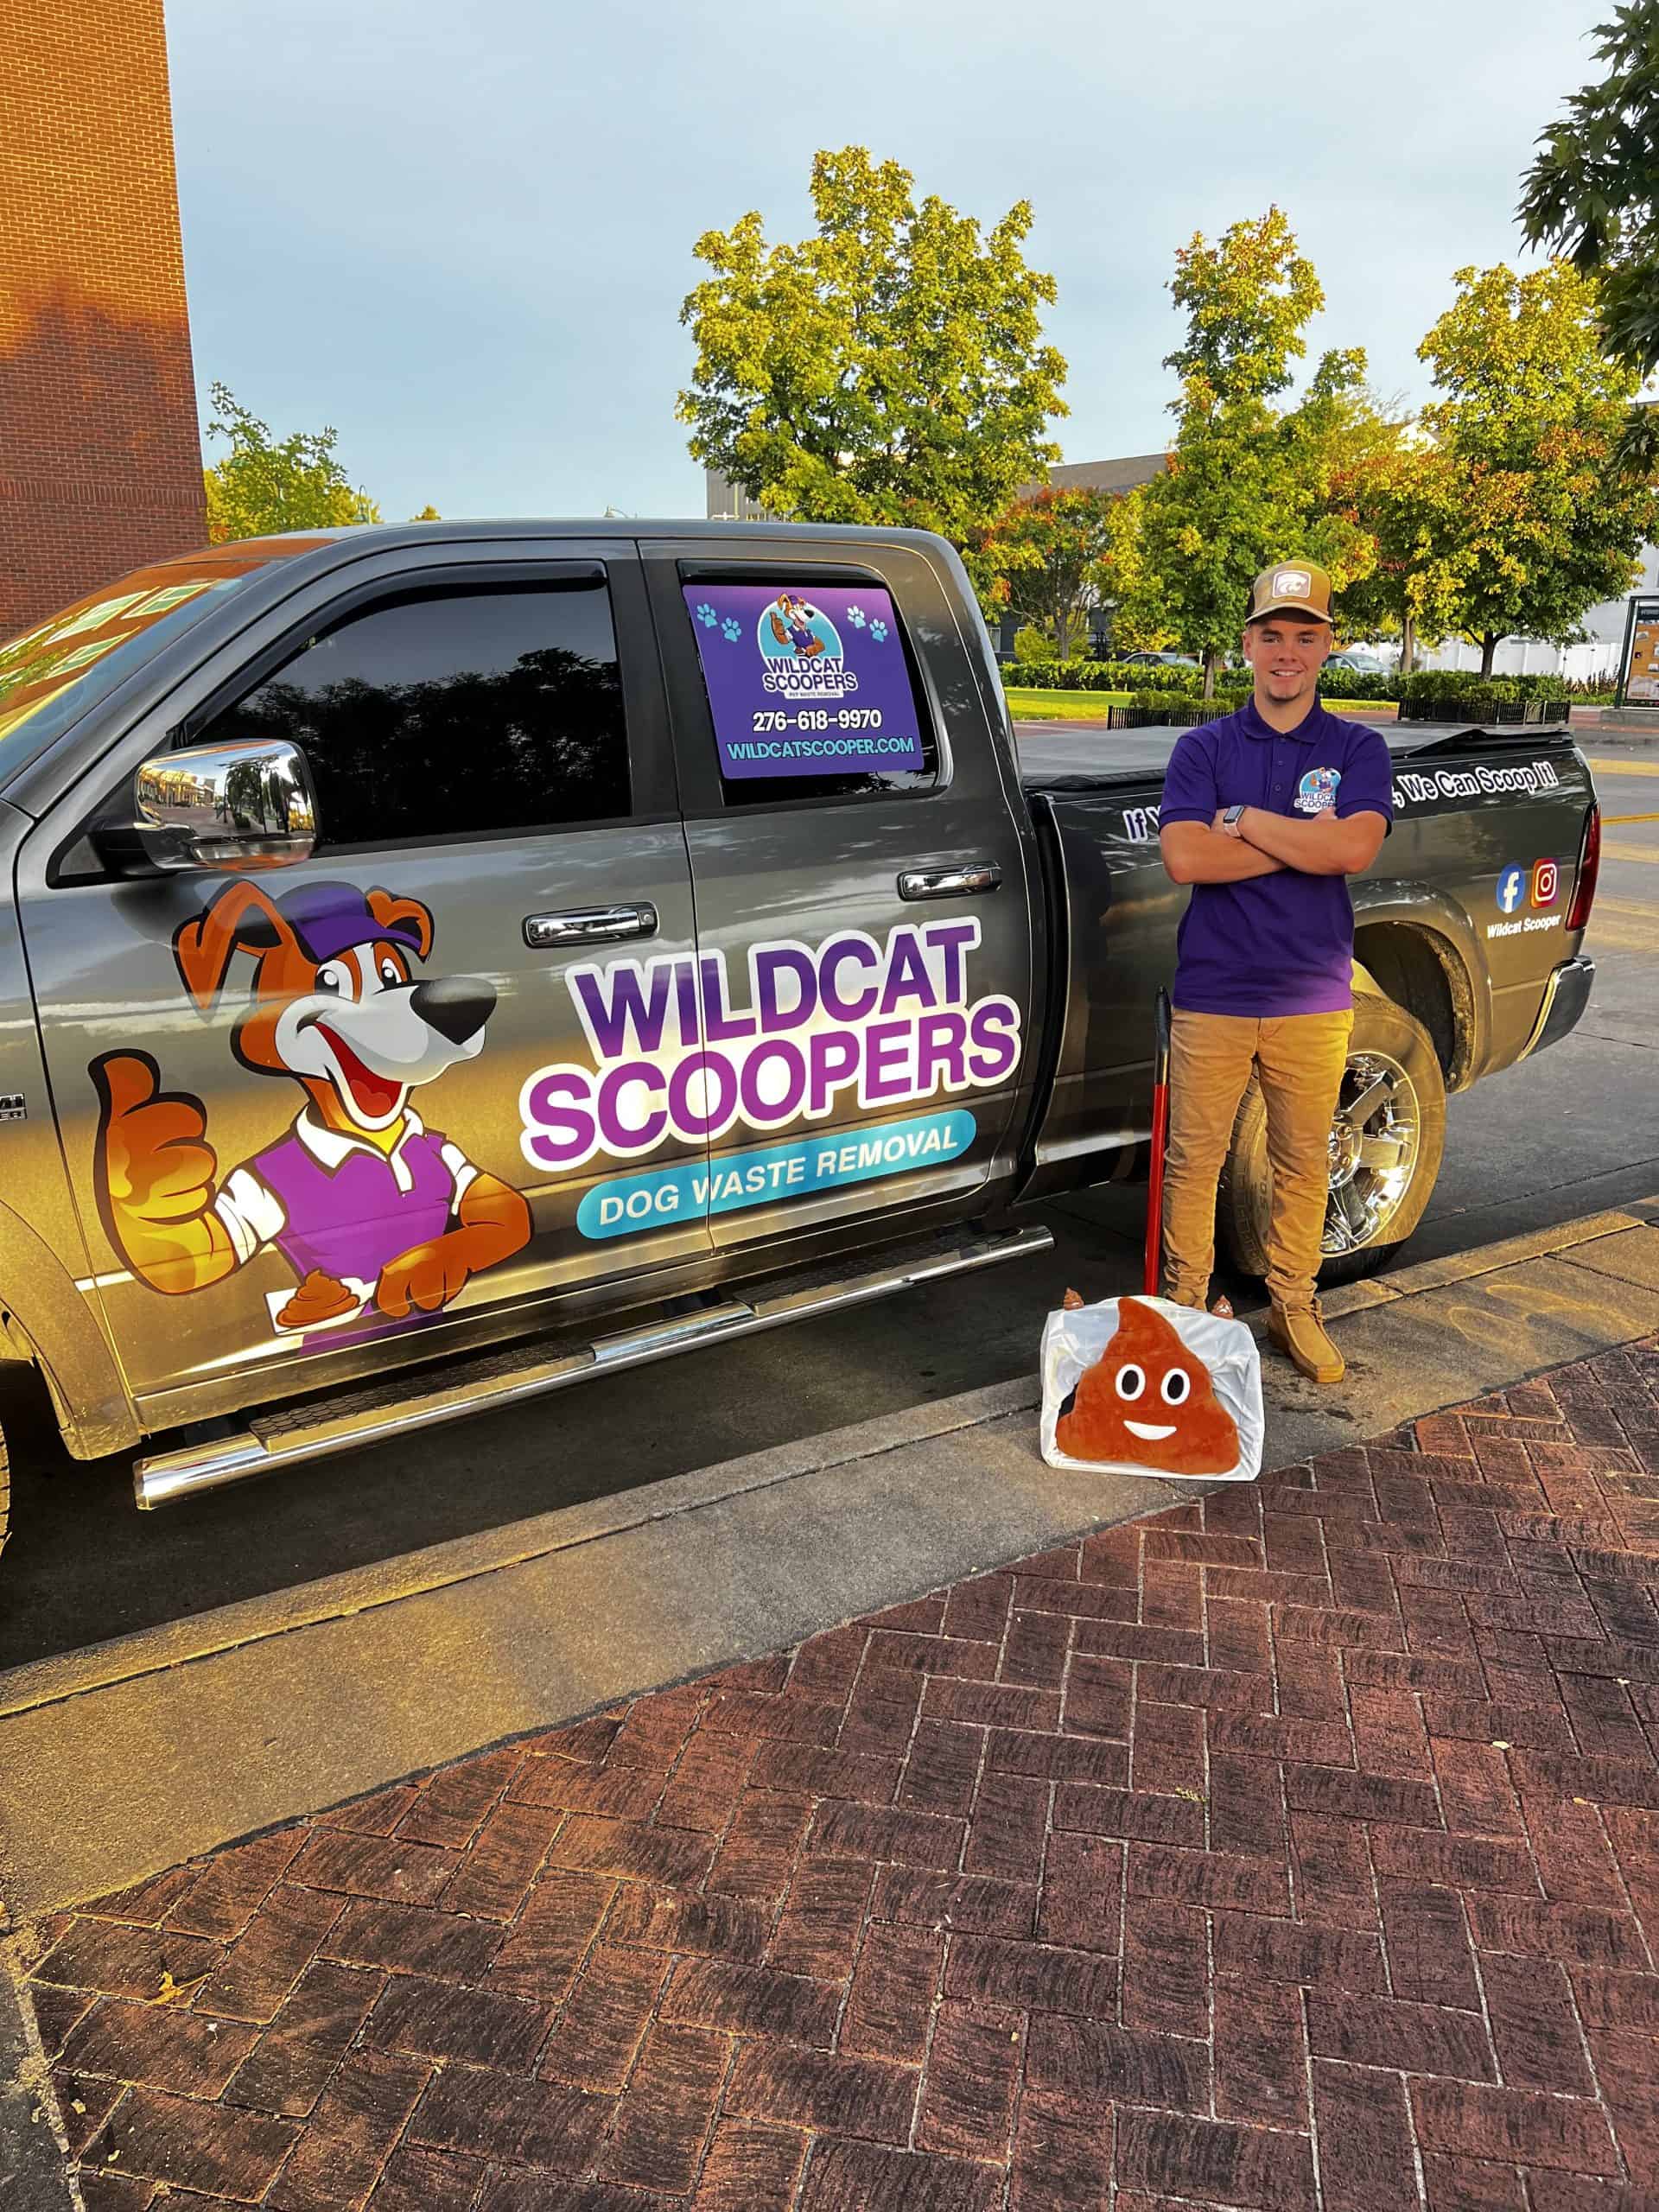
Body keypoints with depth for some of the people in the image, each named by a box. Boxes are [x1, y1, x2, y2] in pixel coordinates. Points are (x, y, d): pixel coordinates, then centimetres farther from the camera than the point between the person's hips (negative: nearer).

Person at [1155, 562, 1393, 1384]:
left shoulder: (1358, 749, 5)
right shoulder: (1203, 748, 5)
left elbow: (1355, 849, -14)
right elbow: (1184, 858, -12)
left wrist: (1244, 820, -10)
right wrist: (1306, 843, -11)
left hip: (1314, 1001, 1)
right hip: (1211, 999, 0)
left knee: (1303, 1163, 10)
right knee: (1194, 1160, 5)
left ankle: (1293, 1305, 26)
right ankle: (1186, 1301, 21)